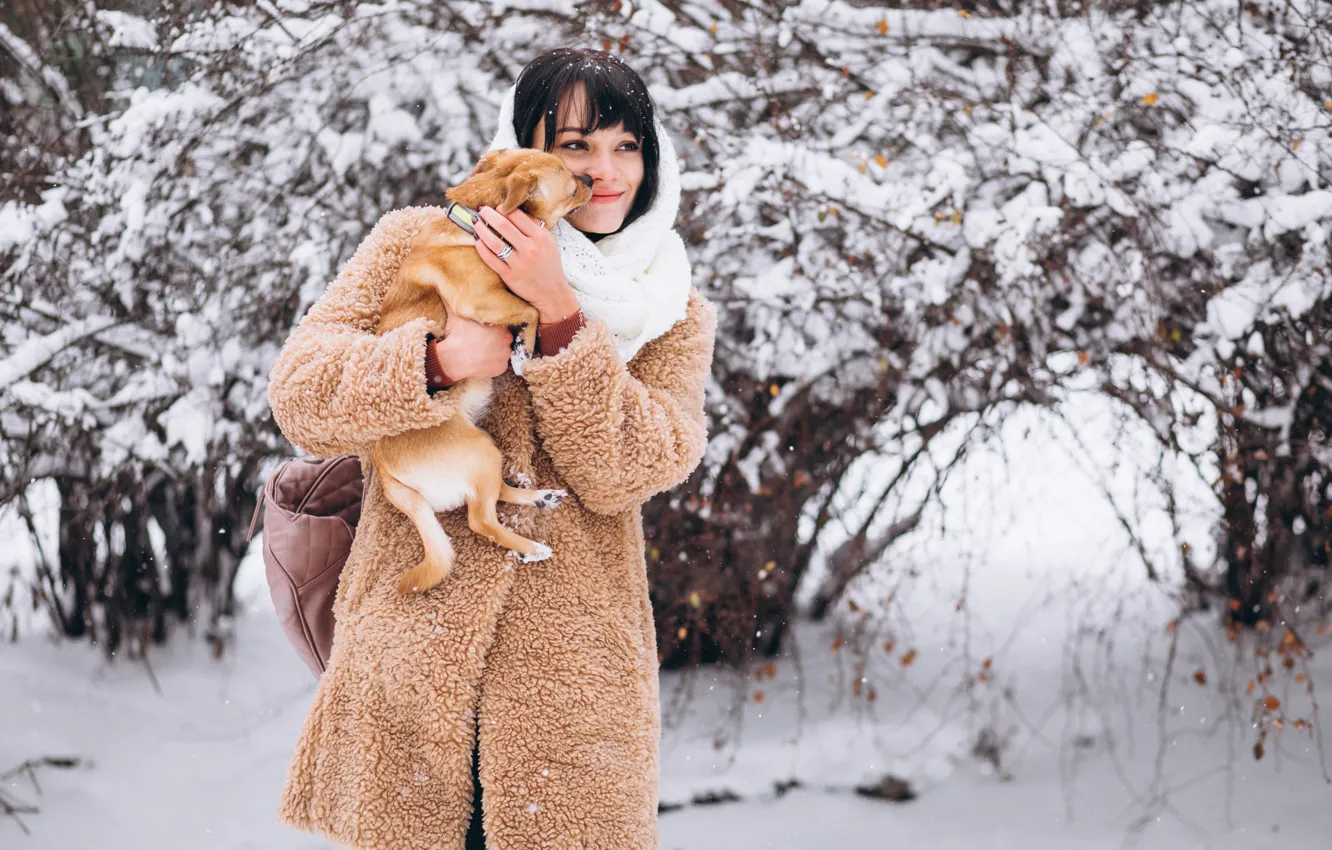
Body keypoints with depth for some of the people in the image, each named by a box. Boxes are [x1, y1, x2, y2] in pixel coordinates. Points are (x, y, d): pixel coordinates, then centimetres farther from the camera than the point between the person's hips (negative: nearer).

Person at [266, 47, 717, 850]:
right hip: (407, 664, -1)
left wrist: (558, 315, -15)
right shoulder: (421, 244, 7)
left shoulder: (673, 317, 11)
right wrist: (438, 362, -19)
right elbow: (299, 392, -2)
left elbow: (624, 471, -5)